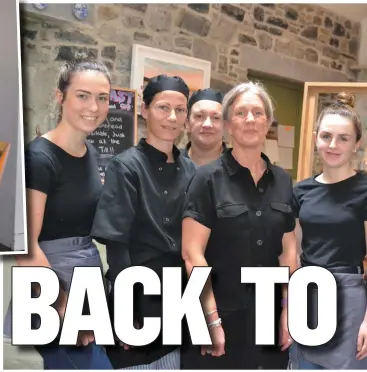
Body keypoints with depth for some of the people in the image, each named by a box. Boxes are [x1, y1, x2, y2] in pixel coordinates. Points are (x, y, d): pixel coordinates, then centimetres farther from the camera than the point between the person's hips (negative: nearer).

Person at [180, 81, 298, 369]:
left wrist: (288, 308, 2)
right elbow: (192, 253, -13)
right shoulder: (208, 178, -9)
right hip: (220, 315, -4)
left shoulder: (283, 181, 5)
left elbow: (288, 250, 8)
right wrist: (212, 319, -15)